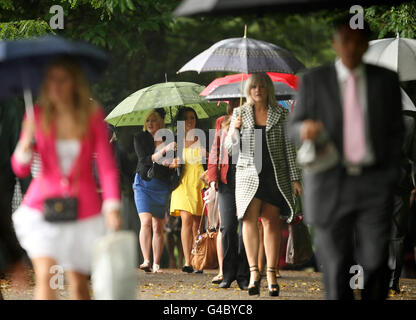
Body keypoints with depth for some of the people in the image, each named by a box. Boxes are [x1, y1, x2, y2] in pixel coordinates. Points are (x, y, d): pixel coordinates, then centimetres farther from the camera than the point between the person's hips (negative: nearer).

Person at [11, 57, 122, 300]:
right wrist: (26, 145, -20)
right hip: (43, 207, 0)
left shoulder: (92, 116, -2)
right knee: (45, 277, -16)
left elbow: (107, 165, -2)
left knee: (79, 284, 5)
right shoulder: (37, 117, -1)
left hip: (82, 209, 1)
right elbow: (20, 169, 1)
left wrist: (112, 206, -14)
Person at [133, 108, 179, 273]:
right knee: (146, 222, -16)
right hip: (144, 183, -2)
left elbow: (175, 163, 7)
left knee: (158, 226, 1)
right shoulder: (140, 138, 1)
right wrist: (164, 150, -24)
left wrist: (172, 165, -17)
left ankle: (156, 264, 4)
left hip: (162, 185, 2)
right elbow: (144, 159, -13)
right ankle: (146, 261, -23)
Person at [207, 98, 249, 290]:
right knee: (227, 226, -3)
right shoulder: (222, 123, 16)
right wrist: (213, 177, 6)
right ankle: (228, 274, 5)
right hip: (227, 178, 2)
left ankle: (243, 275, 1)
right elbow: (215, 150, 16)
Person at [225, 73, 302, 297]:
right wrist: (234, 130, -12)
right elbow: (230, 148, 9)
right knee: (249, 220, -11)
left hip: (275, 175, 0)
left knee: (271, 222, -2)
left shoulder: (280, 114, 6)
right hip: (249, 174, 0)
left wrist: (295, 178, 2)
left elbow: (289, 146, 7)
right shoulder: (240, 113, 8)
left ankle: (271, 273, 1)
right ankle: (253, 271, -10)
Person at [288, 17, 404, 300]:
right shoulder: (313, 81, 5)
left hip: (375, 183, 0)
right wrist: (305, 129, -19)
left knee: (375, 261, -9)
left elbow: (396, 130, 11)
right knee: (336, 264, -2)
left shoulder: (386, 80, 8)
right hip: (330, 184, 0)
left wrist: (391, 176, 3)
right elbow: (294, 128, 6)